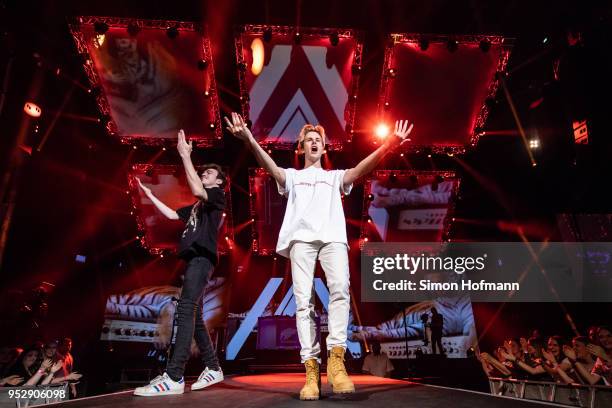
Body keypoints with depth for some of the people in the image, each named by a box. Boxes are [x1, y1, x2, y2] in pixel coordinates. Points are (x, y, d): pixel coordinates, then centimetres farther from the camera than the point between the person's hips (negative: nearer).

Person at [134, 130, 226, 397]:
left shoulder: (218, 195, 4)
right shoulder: (197, 205, 29)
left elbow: (197, 190, -16)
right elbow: (172, 214, 30)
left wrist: (185, 156, -13)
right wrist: (150, 195, 28)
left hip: (202, 257, -9)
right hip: (193, 258, 9)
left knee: (186, 309, -20)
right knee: (194, 315, 8)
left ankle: (173, 378, -24)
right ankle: (213, 368, 15)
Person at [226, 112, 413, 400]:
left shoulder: (335, 176, 29)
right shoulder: (292, 176, 27)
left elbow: (361, 168, 12)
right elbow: (270, 166, 6)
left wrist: (390, 143, -4)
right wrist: (250, 141, -14)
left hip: (332, 236, 0)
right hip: (301, 237, 0)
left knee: (340, 288, -25)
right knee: (303, 301, -11)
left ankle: (336, 360, -22)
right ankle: (311, 370, -9)